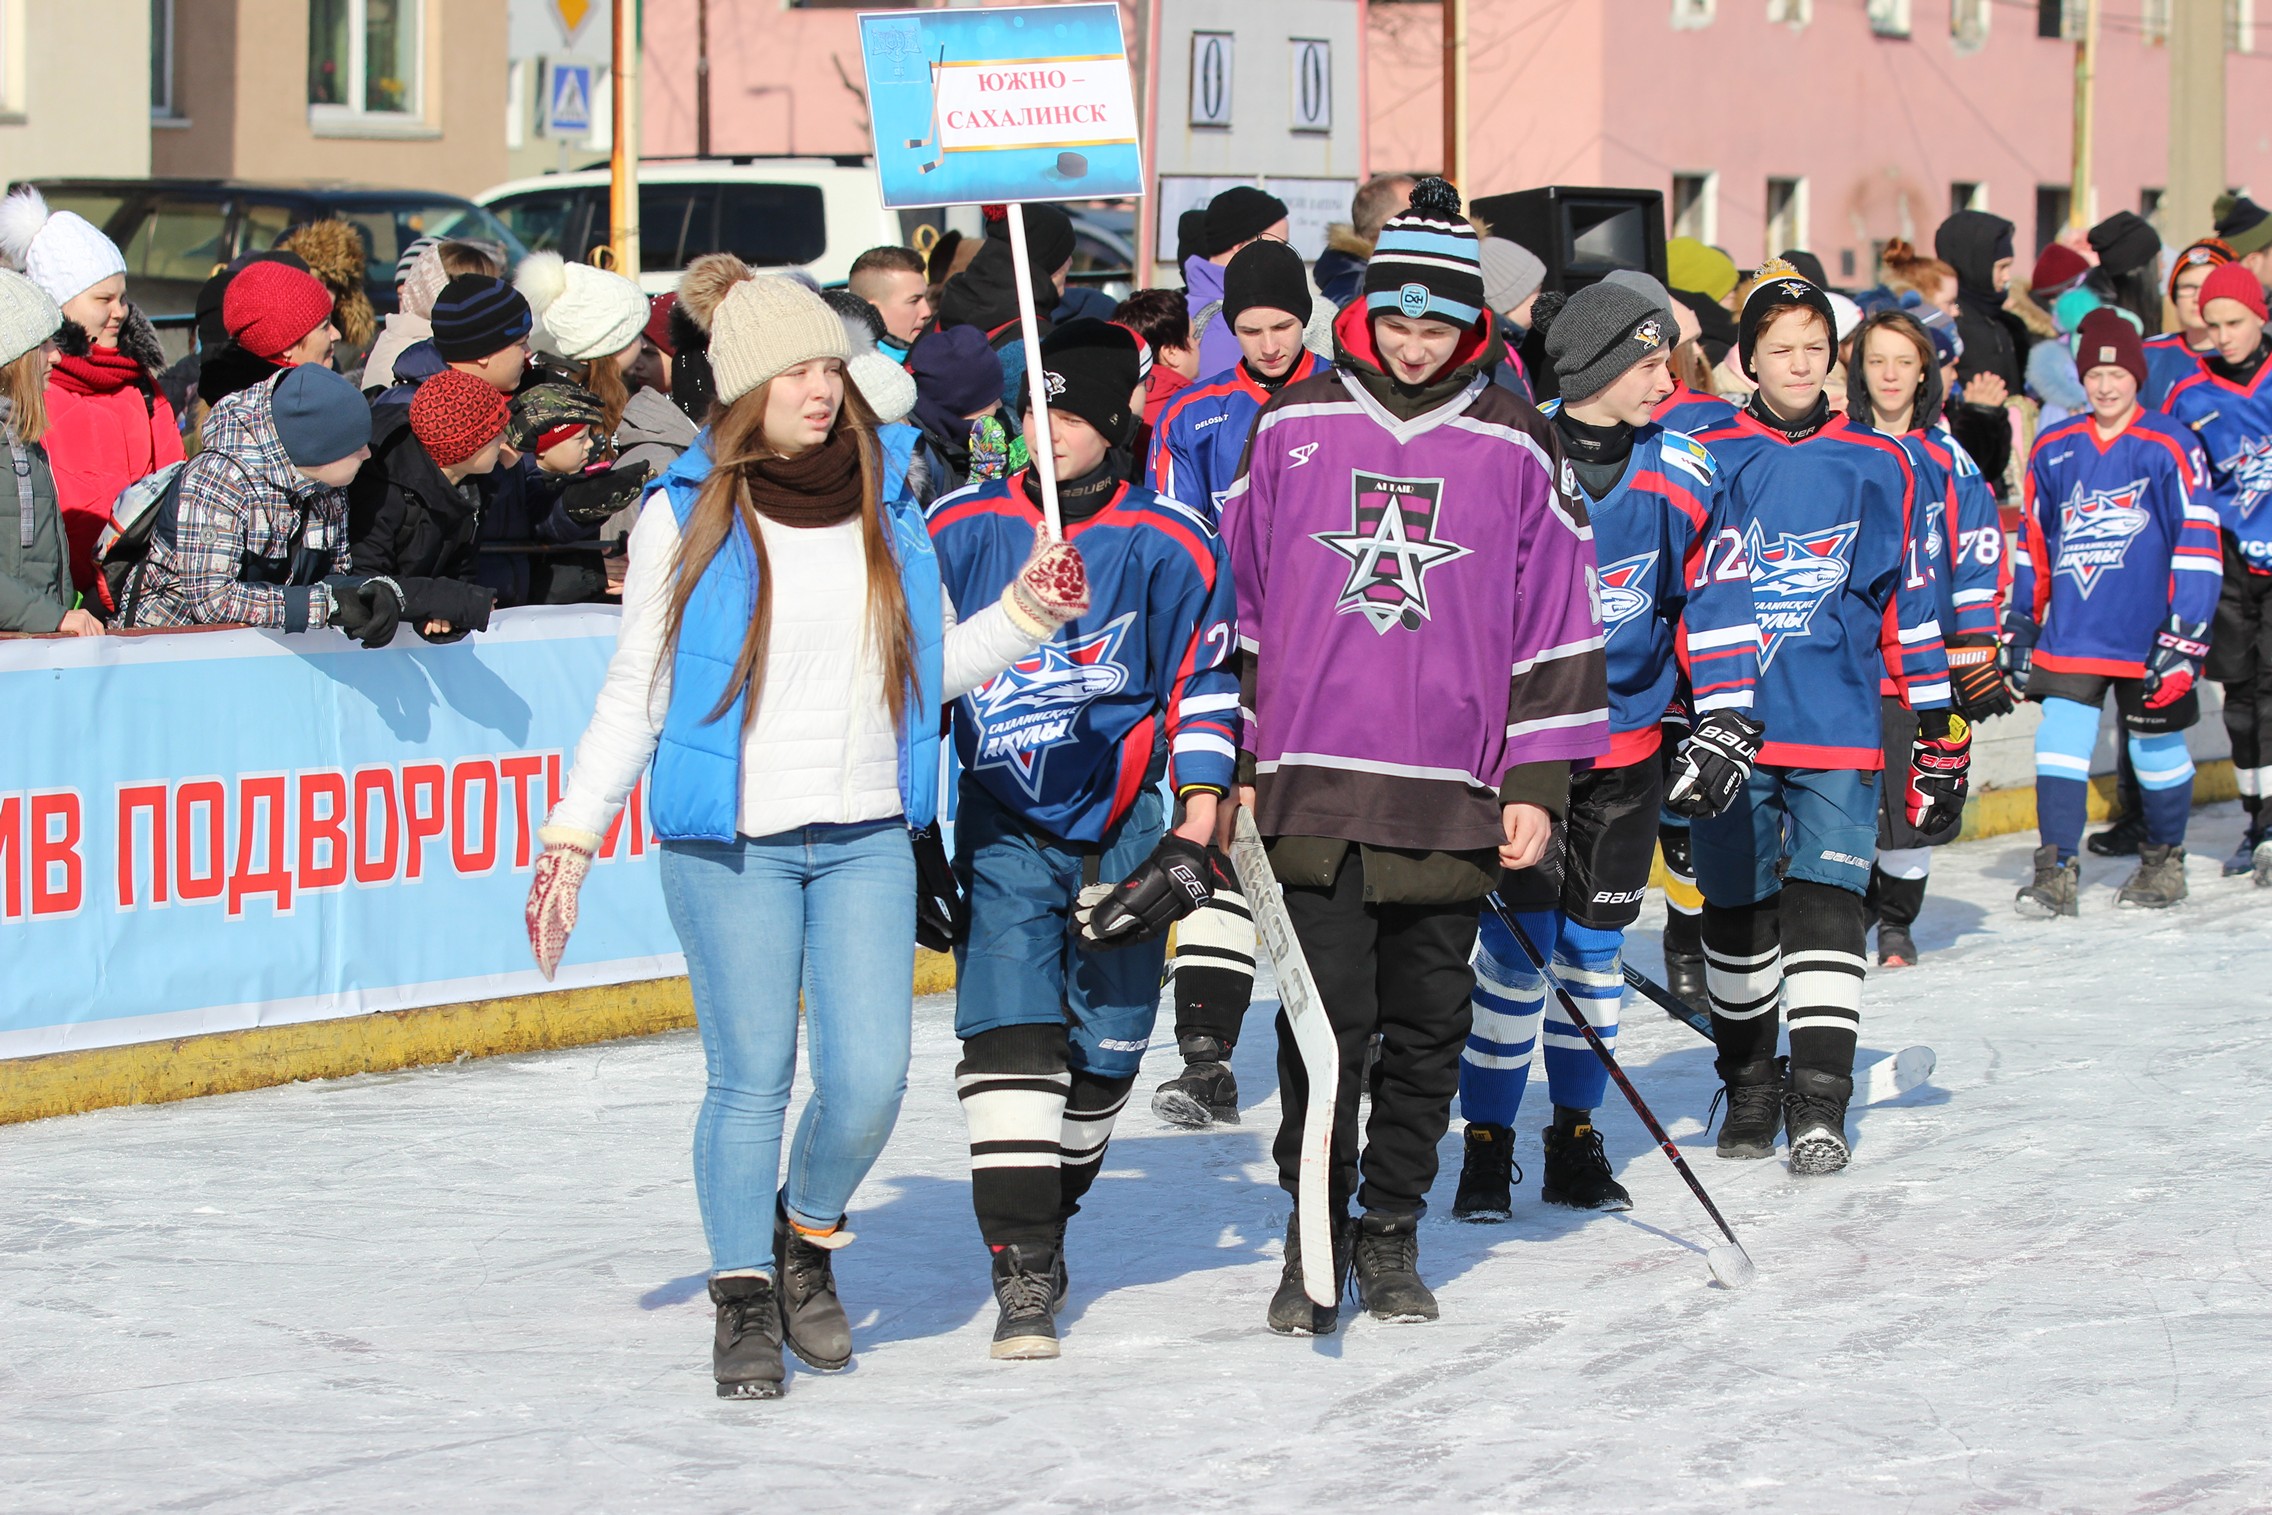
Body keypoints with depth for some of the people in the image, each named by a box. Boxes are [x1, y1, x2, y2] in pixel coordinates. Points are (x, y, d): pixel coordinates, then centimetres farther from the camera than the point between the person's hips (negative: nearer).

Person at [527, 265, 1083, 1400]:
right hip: (729, 846, -3)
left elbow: (934, 662, 16)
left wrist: (1023, 614, -2)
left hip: (866, 840, 3)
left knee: (869, 1079, -4)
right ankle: (745, 1303, 15)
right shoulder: (688, 517, -3)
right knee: (751, 1080, -1)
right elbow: (635, 693, 2)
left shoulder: (883, 509, 7)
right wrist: (572, 838, 0)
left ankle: (808, 1236, 24)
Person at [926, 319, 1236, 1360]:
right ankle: (1023, 1274, -17)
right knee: (1008, 1034, -15)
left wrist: (1191, 846, -9)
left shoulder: (1171, 548, -5)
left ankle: (1045, 1217, 29)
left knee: (1103, 1054, 6)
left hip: (1123, 828, 1)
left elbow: (1205, 697, -1)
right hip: (1004, 830, 0)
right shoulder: (961, 530, -2)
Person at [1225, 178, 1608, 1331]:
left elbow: (1558, 621, 6)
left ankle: (1392, 1232, 20)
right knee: (1324, 1020, -4)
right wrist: (1233, 757, 9)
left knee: (1427, 1029, 7)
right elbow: (1239, 595, 11)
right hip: (1311, 782, -1)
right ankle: (1314, 1232, 7)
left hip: (1452, 796, 1)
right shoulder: (1293, 427, 4)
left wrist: (1535, 783, 1)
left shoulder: (1513, 446, 3)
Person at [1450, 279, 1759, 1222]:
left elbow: (1715, 599, 6)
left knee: (1593, 945, 10)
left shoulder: (1681, 477, -2)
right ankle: (1486, 1147, 5)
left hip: (1627, 744, 4)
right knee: (1519, 944, -7)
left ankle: (1576, 1144, 22)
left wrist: (1723, 721, -1)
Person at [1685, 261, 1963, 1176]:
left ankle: (1819, 1102, -11)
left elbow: (1910, 607, 10)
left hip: (1838, 728, -1)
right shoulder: (1709, 463, 4)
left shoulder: (1876, 467, 6)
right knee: (1737, 910, 7)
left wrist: (1940, 731, 8)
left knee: (1825, 902, -10)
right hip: (1727, 725, 1)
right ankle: (1748, 1088, 23)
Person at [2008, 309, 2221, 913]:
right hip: (2069, 635, 3)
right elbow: (2032, 541, 17)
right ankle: (2056, 873, -8)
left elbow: (2197, 544, -7)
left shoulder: (2169, 448, -5)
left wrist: (2185, 633, -12)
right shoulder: (2053, 450, 7)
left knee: (2156, 747, 10)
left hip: (2148, 639, -3)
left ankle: (2164, 861, 29)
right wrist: (2021, 624, 14)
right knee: (2060, 742, -9)